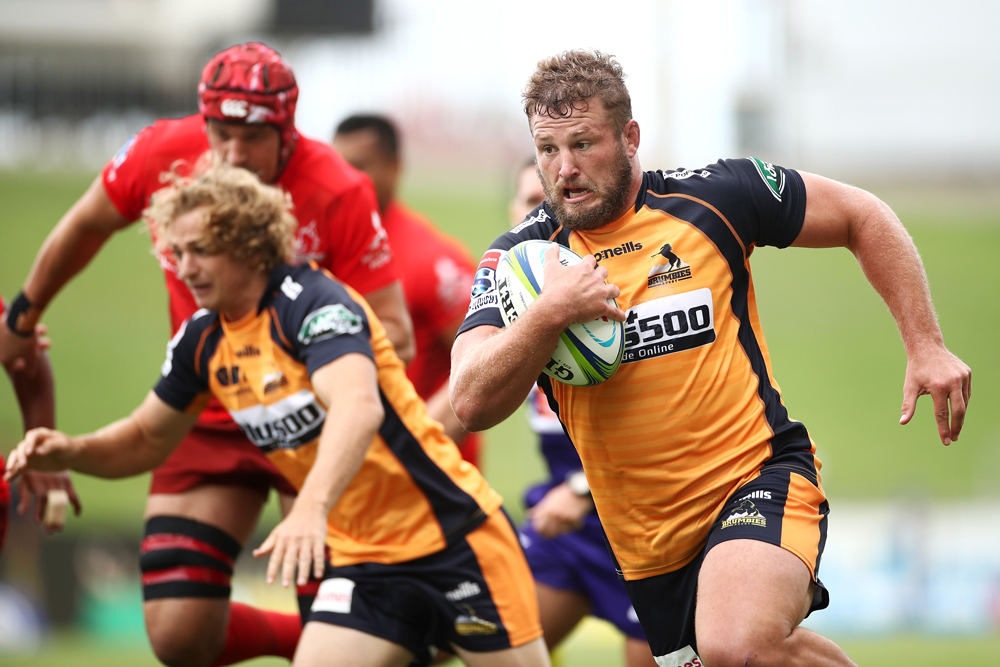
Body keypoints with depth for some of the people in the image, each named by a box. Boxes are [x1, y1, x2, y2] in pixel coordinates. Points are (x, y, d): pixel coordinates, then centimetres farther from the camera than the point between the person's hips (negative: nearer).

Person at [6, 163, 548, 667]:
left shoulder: (312, 301, -20)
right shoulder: (201, 340, 3)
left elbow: (357, 407, -38)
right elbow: (146, 440, 18)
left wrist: (311, 509, -54)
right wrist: (68, 452, -3)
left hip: (450, 535, -6)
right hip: (358, 556, 6)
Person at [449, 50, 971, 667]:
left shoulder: (710, 196, -6)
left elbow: (859, 215, 8)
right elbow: (472, 406, -12)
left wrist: (925, 346, 2)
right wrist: (550, 314, -27)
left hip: (759, 473, -5)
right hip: (647, 540, 5)